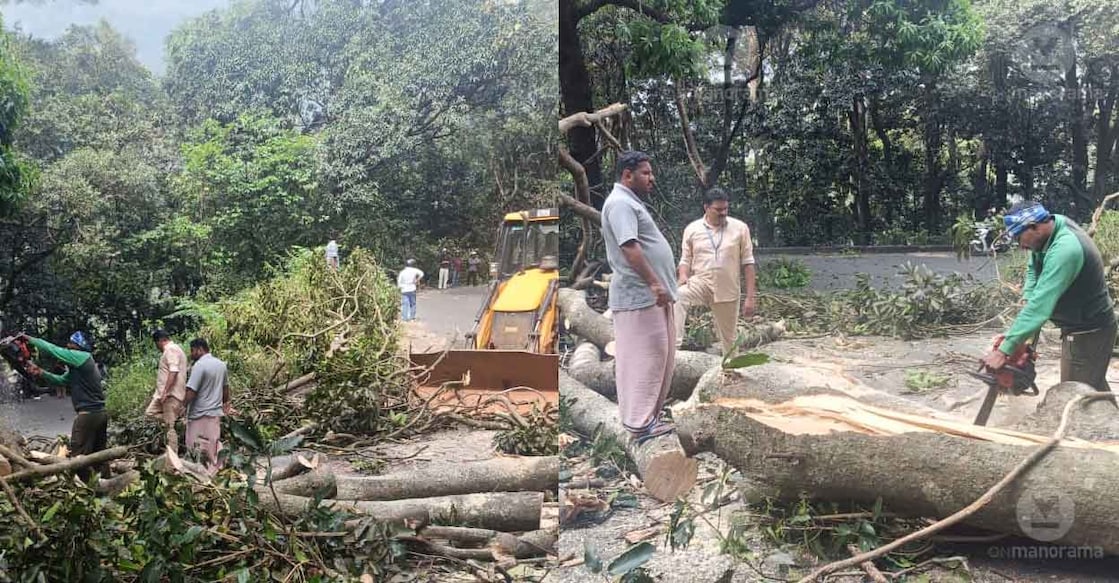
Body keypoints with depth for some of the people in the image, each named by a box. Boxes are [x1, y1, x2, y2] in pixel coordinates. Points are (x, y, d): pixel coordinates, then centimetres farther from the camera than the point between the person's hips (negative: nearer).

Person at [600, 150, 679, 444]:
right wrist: (655, 284, -25)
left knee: (659, 356, 14)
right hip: (640, 295, -11)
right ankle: (639, 423, -1)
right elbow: (629, 247, -24)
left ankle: (648, 415, 21)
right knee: (644, 357, -7)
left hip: (650, 294, 11)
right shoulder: (620, 203, -13)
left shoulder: (630, 202, 21)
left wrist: (660, 283, 24)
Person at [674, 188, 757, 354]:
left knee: (729, 338, 9)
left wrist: (751, 297, -5)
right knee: (678, 295, -32)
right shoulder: (692, 229, 1)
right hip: (700, 282, 0)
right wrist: (683, 276, -16)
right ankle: (673, 345, -35)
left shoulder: (740, 228, -2)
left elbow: (747, 263, -1)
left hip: (728, 291, 0)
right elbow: (686, 260, 8)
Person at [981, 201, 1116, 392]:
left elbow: (1041, 305, -37)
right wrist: (1028, 303, -12)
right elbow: (1033, 269, 6)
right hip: (1078, 327, 10)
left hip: (1089, 332, -10)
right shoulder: (1054, 222, -5)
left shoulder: (1064, 250, -33)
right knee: (1095, 387, 22)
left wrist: (1003, 351, -38)